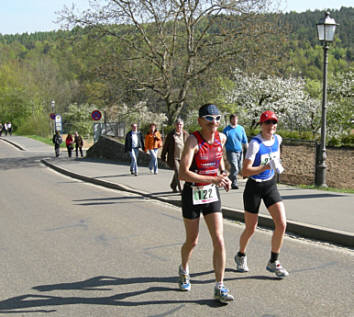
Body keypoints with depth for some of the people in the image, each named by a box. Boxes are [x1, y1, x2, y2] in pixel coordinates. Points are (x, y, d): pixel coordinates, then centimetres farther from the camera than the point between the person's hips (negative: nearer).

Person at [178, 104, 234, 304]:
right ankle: (184, 270, 43)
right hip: (192, 195, -4)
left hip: (212, 194, 4)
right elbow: (183, 174, -30)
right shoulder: (193, 140, -20)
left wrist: (224, 174, 6)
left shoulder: (222, 138, -1)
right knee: (192, 241, 11)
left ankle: (220, 287, 5)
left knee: (219, 241, -5)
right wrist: (214, 179, -31)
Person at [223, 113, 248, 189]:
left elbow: (245, 141, 11)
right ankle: (234, 183, 1)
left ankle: (229, 179, 33)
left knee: (239, 169, 11)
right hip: (231, 151, -5)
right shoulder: (226, 130, -5)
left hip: (239, 151, 5)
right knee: (234, 168, -15)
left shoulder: (241, 128, 5)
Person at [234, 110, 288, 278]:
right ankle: (241, 256, 36)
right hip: (254, 187, -5)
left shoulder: (277, 139, -1)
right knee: (250, 229, 6)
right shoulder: (255, 143, -21)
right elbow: (245, 171, -27)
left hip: (270, 185, 5)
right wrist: (267, 167, -35)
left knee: (281, 224, -7)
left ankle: (273, 262, 10)